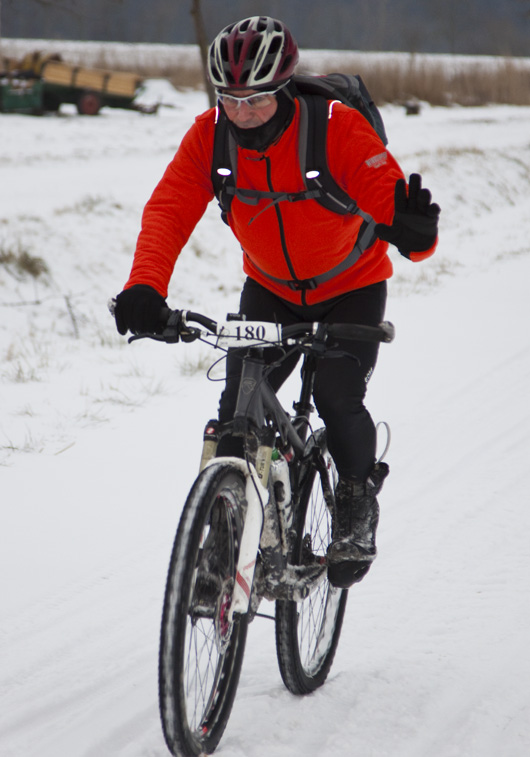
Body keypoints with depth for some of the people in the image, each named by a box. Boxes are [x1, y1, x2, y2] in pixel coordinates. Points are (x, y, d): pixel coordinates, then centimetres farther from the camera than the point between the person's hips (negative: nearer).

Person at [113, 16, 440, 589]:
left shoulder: (339, 130, -30)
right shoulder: (209, 136, -20)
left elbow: (387, 194, -38)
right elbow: (167, 211, -28)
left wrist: (412, 229, -64)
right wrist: (145, 287, -46)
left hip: (353, 288, -3)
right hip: (270, 289, 3)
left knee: (337, 398, -21)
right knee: (237, 410, -10)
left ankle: (357, 505, 7)